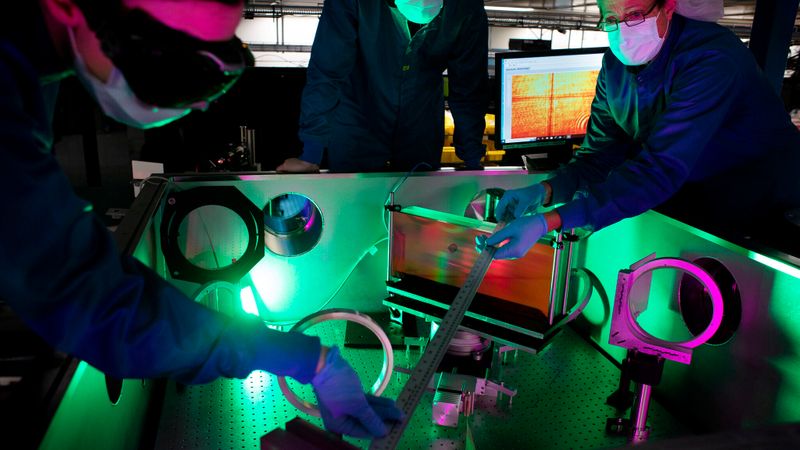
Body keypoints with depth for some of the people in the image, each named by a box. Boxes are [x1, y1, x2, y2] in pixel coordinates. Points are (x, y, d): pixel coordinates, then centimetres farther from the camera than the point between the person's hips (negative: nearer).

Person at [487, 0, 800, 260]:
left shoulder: (712, 58, -29)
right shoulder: (615, 63, -5)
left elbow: (661, 169, -39)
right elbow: (600, 155, -6)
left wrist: (549, 222, -47)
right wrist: (544, 191, -28)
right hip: (683, 207, 6)